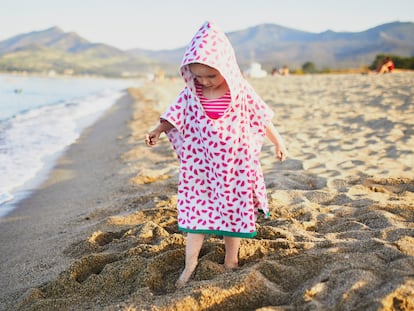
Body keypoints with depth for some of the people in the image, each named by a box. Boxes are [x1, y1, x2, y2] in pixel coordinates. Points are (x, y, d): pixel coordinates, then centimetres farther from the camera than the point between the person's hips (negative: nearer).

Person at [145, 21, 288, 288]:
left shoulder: (240, 91, -10)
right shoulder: (192, 92, -3)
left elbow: (262, 118, -1)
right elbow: (175, 114, 1)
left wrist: (278, 142, 4)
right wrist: (158, 131, -15)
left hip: (233, 164, -2)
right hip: (200, 164, 2)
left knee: (232, 211, 9)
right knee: (196, 210, 5)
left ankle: (231, 262, 24)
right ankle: (190, 266, 14)